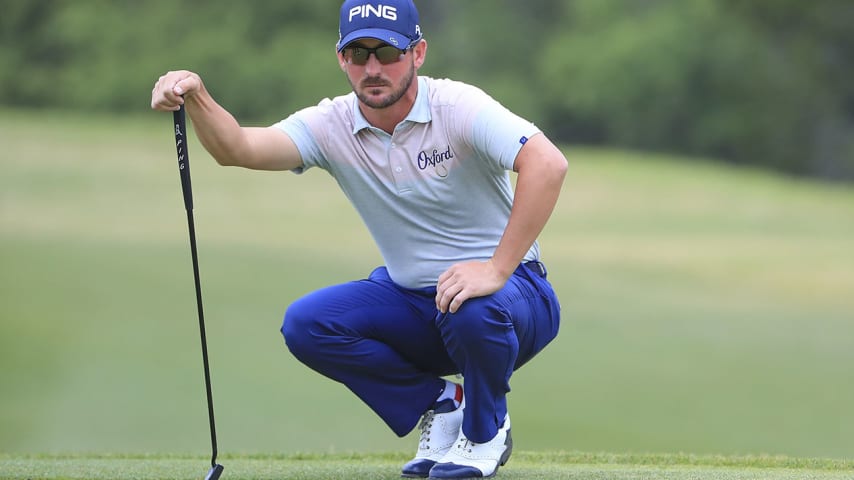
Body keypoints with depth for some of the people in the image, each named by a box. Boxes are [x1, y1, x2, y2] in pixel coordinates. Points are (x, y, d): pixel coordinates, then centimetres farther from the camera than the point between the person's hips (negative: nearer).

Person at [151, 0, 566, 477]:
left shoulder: (458, 108, -19)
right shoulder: (333, 126, -6)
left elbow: (548, 164, -34)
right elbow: (238, 147, -22)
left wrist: (497, 269, -38)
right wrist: (197, 98, -43)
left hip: (510, 292, -5)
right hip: (411, 300, 5)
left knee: (473, 310, -38)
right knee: (307, 324, -16)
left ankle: (485, 431, -5)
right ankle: (438, 403, 5)